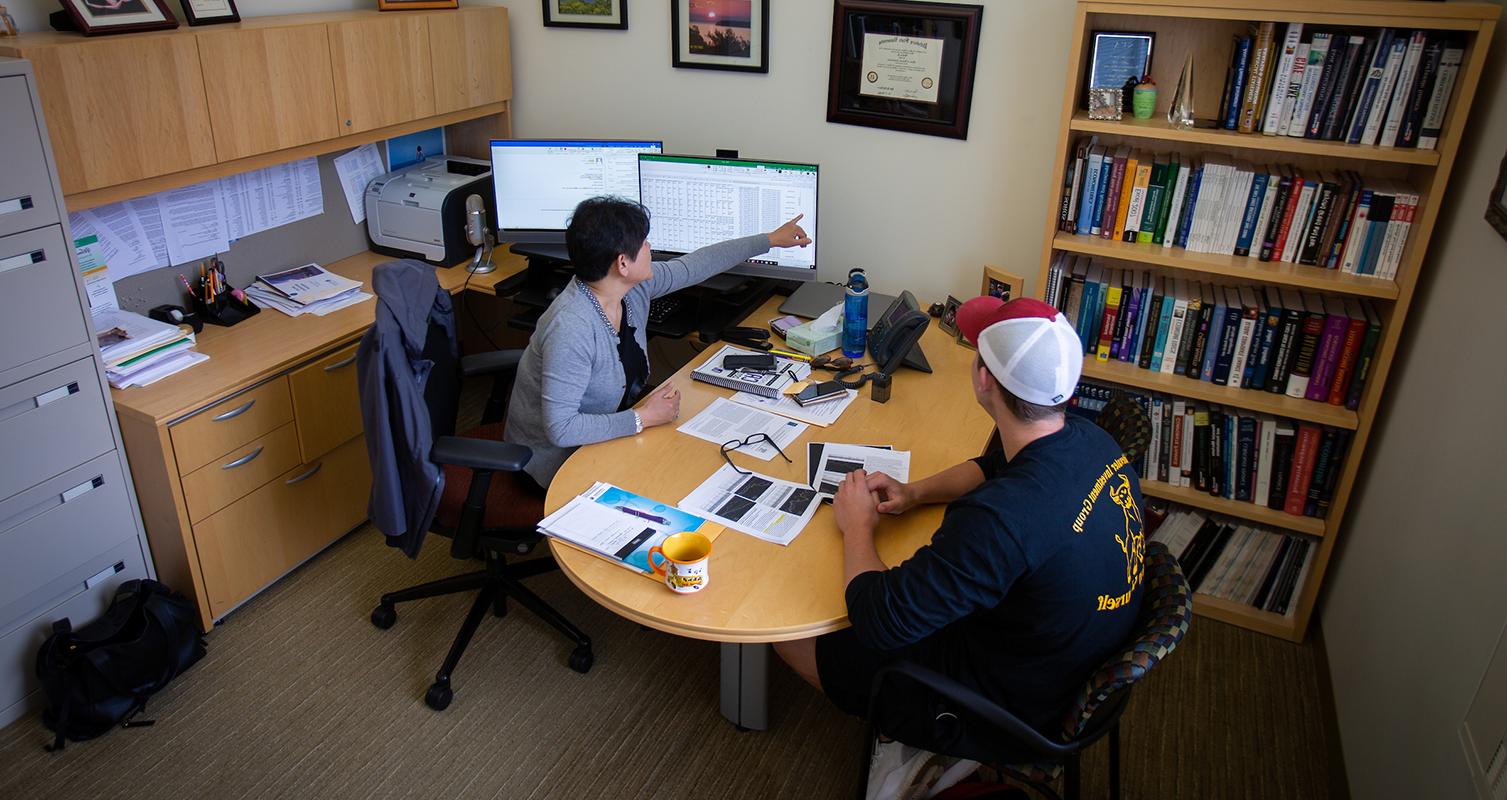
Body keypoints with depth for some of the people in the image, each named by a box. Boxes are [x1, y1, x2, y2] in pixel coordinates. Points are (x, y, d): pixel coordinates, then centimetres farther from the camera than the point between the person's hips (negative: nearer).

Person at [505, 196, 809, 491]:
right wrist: (643, 418, -26)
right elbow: (560, 428, -31)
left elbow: (698, 264, 6)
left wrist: (771, 240, 16)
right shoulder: (571, 330, -33)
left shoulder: (634, 287, -9)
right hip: (558, 457, -8)